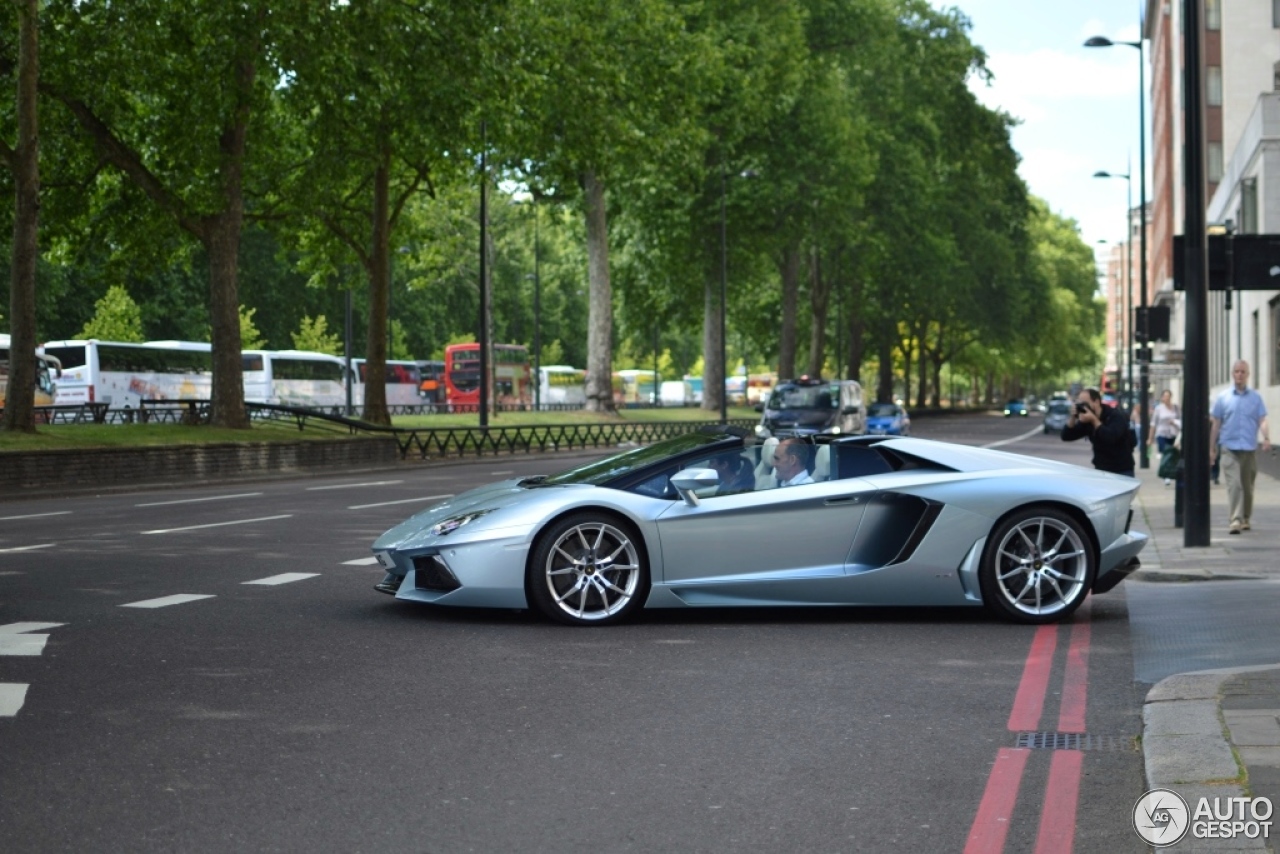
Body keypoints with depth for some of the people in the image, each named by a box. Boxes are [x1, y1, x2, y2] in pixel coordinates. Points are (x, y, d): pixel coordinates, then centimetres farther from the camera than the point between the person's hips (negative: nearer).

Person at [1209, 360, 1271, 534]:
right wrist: (1212, 449, 8)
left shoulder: (1256, 397, 8)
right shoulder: (1223, 398, 7)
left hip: (1250, 448, 2)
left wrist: (1266, 437, -19)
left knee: (1248, 486, 10)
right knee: (1234, 484, -15)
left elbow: (1262, 420, 2)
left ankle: (1245, 518, 25)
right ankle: (1236, 520, -22)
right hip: (1230, 448, -2)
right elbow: (1215, 424, 10)